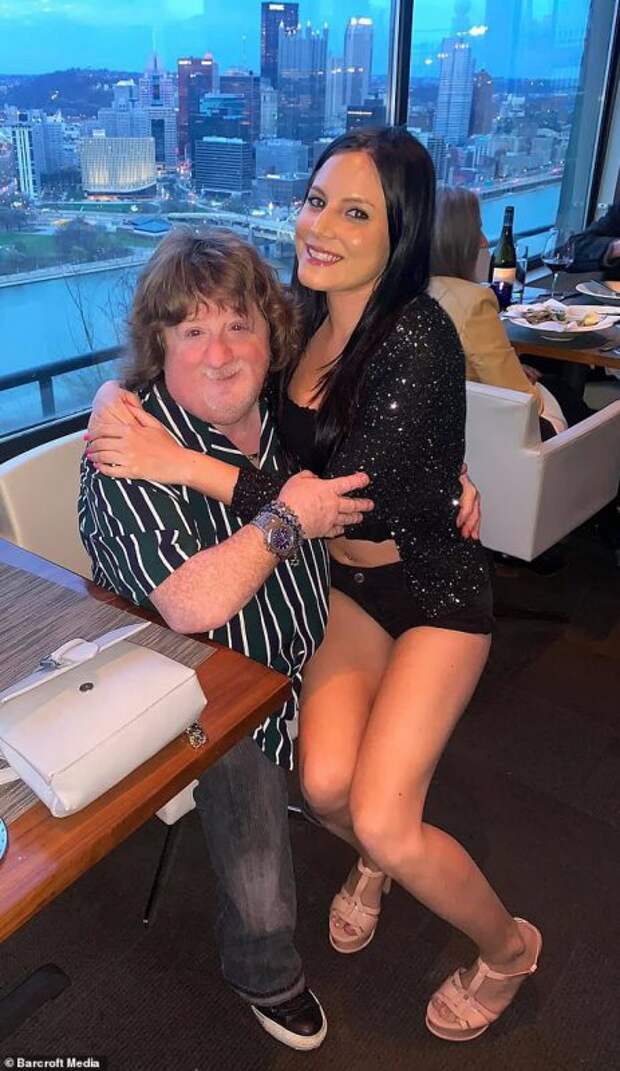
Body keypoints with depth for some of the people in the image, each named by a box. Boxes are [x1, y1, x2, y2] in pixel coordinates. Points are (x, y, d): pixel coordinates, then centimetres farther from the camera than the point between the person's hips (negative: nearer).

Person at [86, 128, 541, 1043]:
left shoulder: (419, 338, -25)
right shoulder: (301, 318, -4)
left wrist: (182, 463, -30)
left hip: (434, 588, -5)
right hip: (347, 579, 5)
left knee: (383, 820, -11)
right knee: (324, 783, -12)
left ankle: (507, 949, 24)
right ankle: (371, 862, 29)